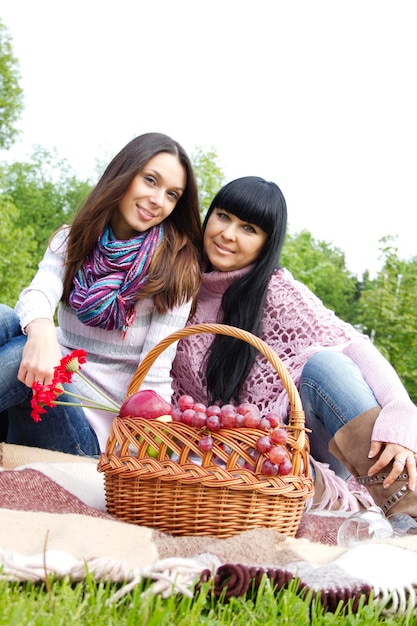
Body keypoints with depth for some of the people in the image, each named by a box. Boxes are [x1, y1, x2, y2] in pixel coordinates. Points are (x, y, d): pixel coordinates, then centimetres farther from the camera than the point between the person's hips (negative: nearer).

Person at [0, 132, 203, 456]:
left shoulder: (178, 266, -3)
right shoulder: (72, 240, 6)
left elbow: (156, 368, -11)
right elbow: (39, 292, -15)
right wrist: (42, 332, -39)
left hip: (95, 424, -3)